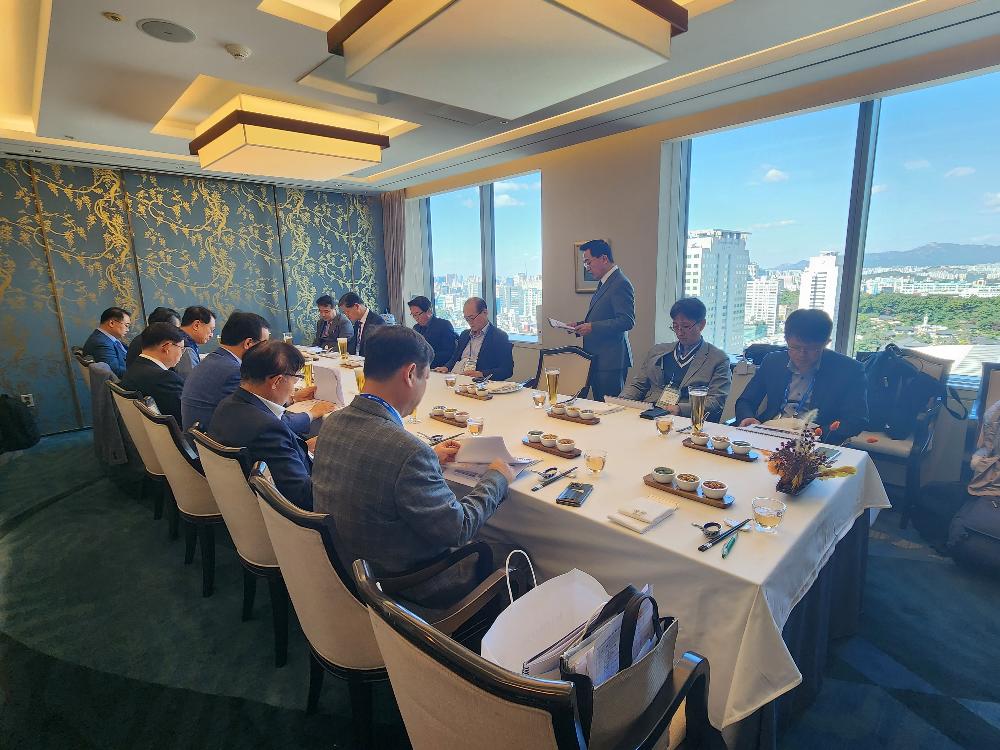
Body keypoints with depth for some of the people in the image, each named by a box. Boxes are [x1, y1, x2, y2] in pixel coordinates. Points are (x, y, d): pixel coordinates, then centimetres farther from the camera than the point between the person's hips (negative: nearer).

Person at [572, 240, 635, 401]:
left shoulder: (621, 284, -13)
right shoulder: (604, 283, 18)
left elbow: (627, 321, -21)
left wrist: (592, 327, -21)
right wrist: (582, 325, 9)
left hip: (611, 360, -10)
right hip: (598, 358, 10)